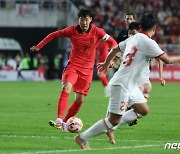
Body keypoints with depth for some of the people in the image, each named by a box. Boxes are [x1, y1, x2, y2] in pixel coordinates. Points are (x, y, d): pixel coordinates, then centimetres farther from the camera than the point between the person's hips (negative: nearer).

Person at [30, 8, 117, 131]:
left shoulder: (97, 32, -8)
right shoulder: (72, 31, -7)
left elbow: (113, 43, -4)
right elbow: (54, 35, 5)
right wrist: (39, 46, 1)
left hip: (87, 69, 1)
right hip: (73, 65, -1)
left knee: (80, 100, 1)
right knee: (66, 88, -27)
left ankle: (65, 121, 18)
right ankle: (59, 119, -33)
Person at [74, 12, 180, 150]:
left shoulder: (133, 38, 8)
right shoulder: (148, 43, -17)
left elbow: (115, 49, 23)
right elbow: (168, 60, -16)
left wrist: (106, 63, 40)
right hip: (121, 85, -9)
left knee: (143, 110, 13)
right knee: (114, 120, -5)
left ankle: (109, 127, 15)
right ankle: (82, 138, 3)